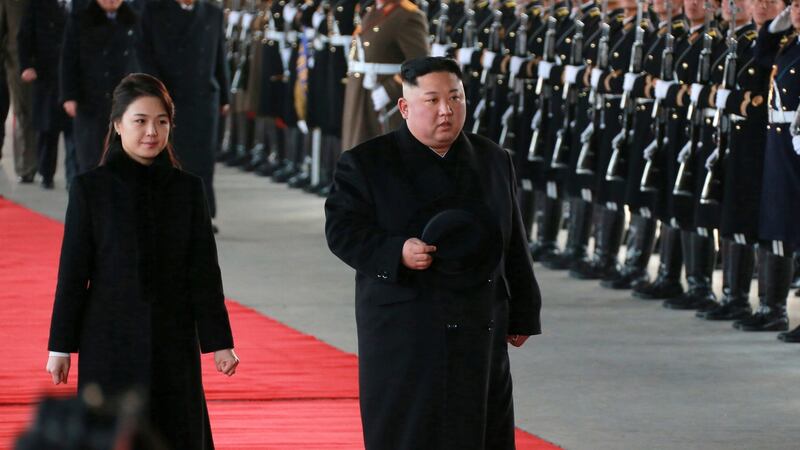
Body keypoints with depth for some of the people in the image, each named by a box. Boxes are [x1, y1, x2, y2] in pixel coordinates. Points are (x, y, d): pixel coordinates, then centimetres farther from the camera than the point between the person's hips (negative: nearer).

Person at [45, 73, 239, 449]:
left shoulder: (187, 188, 3)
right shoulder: (90, 188, -3)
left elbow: (204, 270, 5)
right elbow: (73, 272, -1)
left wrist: (218, 341, 2)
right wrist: (60, 346, -2)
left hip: (174, 340, 2)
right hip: (111, 342, -2)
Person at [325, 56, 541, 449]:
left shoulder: (493, 162, 11)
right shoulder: (366, 164, -2)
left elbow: (512, 243, 14)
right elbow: (342, 230, -7)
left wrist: (522, 314, 13)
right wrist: (397, 253, -23)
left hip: (479, 330, 4)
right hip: (402, 337, -4)